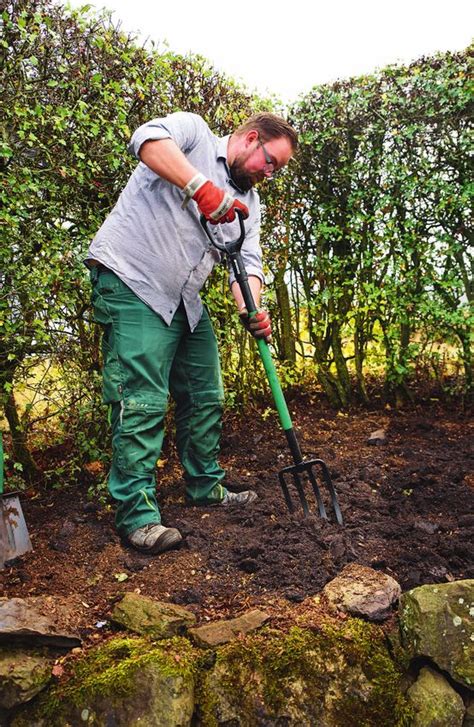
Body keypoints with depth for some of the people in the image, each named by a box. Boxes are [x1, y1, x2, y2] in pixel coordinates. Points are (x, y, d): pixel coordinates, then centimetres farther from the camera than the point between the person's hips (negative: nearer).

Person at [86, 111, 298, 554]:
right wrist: (201, 186, -35)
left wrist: (249, 310, -14)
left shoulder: (249, 202, 18)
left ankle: (205, 488, 27)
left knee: (206, 397, 11)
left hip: (184, 301, 8)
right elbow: (148, 140, -22)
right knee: (142, 403, -12)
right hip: (131, 284, -8)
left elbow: (247, 261, 5)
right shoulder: (193, 131, 1)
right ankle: (136, 515, -4)